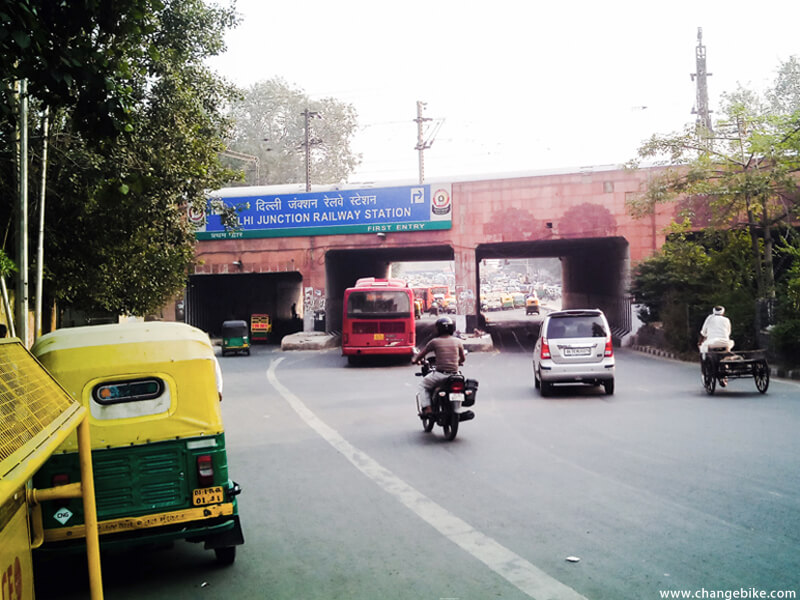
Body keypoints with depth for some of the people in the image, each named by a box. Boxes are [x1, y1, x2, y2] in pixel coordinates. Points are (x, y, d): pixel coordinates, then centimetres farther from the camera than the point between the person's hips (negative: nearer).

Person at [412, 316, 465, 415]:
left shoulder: (435, 342, -3)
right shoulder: (458, 341, 6)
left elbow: (421, 354, 5)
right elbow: (463, 358, 18)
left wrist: (415, 360, 25)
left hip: (440, 374, -3)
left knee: (423, 385, 19)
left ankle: (427, 408, 2)